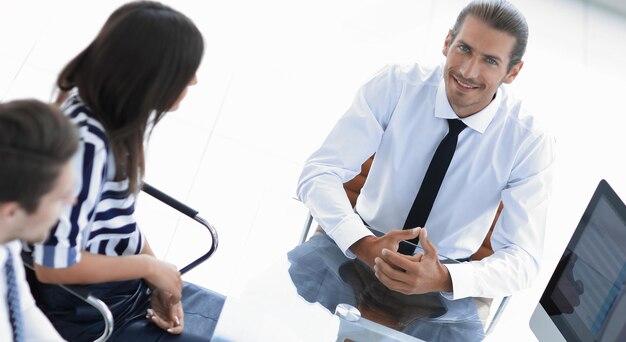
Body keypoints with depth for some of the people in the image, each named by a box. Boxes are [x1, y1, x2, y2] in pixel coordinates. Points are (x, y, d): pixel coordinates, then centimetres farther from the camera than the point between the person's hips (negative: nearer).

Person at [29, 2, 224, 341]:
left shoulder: (116, 111, -5)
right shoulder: (85, 144, -31)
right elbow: (53, 266, -27)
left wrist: (158, 277, -3)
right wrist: (150, 266, -16)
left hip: (129, 285, 8)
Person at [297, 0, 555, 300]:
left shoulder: (530, 142, -14)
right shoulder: (395, 85, -14)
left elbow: (522, 257, -16)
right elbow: (319, 173, -17)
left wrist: (443, 279, -36)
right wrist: (364, 243, -35)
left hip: (445, 270, 0)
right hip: (363, 249, 0)